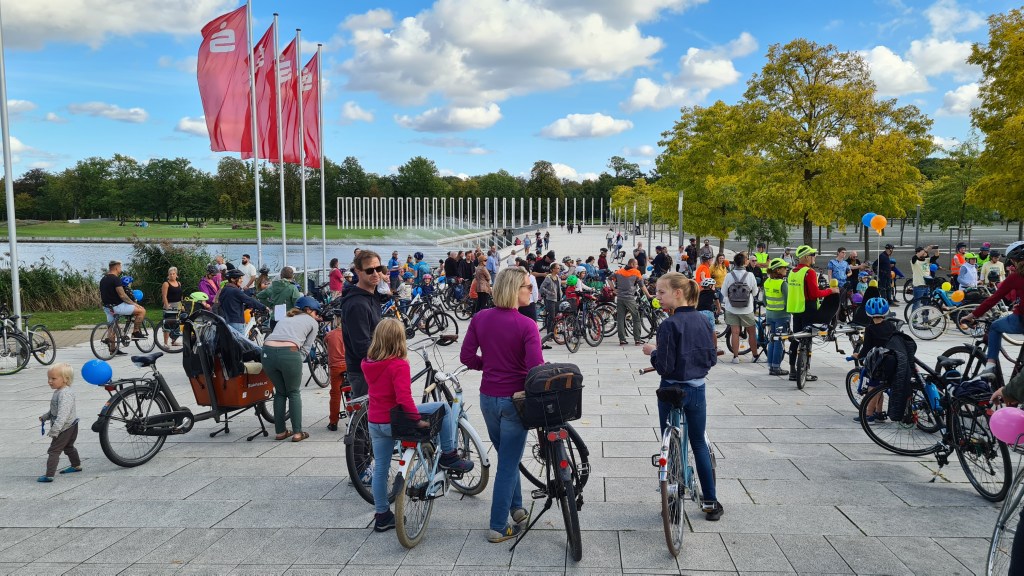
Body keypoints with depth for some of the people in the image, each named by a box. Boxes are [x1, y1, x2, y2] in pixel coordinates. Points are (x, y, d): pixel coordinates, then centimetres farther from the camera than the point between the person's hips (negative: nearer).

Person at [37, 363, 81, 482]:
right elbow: (54, 409, 24)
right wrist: (45, 416, 13)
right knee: (68, 447, 26)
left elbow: (63, 414, -34)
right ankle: (76, 465, 41)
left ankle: (49, 475, -9)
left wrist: (55, 430, -37)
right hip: (70, 427, 11)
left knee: (54, 450, -9)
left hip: (66, 427, -11)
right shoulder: (59, 391, 9)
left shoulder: (65, 394, -25)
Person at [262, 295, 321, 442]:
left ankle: (280, 431, 25)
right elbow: (305, 349, 12)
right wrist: (297, 363, 17)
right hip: (289, 353, -4)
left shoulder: (284, 319, 33)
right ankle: (297, 432, 14)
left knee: (280, 392, 23)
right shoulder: (312, 322, 20)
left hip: (267, 351, 4)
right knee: (294, 393, 16)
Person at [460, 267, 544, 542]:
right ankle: (498, 527, 16)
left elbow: (467, 357, -1)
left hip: (488, 398, 5)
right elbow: (536, 367, -24)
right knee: (508, 464, 7)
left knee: (506, 455, 25)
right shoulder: (526, 325, -18)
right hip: (514, 399, -5)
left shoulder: (480, 318, -3)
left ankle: (517, 508, 36)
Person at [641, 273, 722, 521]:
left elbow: (664, 367, -20)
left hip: (673, 390, -6)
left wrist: (652, 351, -3)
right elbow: (712, 358, 8)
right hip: (697, 389, 6)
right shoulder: (702, 321, 1)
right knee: (699, 443, 18)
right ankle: (711, 502, 24)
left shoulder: (669, 325, -19)